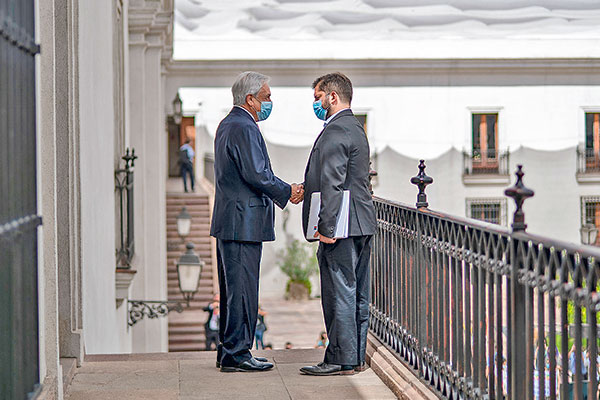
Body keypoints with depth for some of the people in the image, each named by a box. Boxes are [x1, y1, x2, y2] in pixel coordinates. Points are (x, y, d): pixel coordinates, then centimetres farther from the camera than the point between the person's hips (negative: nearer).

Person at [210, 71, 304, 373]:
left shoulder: (227, 125, 19)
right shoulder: (244, 128, -15)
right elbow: (256, 175, -21)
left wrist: (284, 190, 16)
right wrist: (288, 192, -6)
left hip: (228, 222, 11)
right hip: (243, 222, -11)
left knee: (233, 288, 14)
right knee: (242, 288, -7)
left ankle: (228, 350, 20)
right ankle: (236, 354, -3)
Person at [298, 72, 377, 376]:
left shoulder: (334, 132, -13)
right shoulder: (356, 128, 19)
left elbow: (332, 184, -20)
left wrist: (326, 227, -20)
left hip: (341, 226, -10)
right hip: (362, 225, 10)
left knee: (339, 294, -6)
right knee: (357, 295, 12)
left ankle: (340, 360, -3)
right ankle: (356, 357, 17)